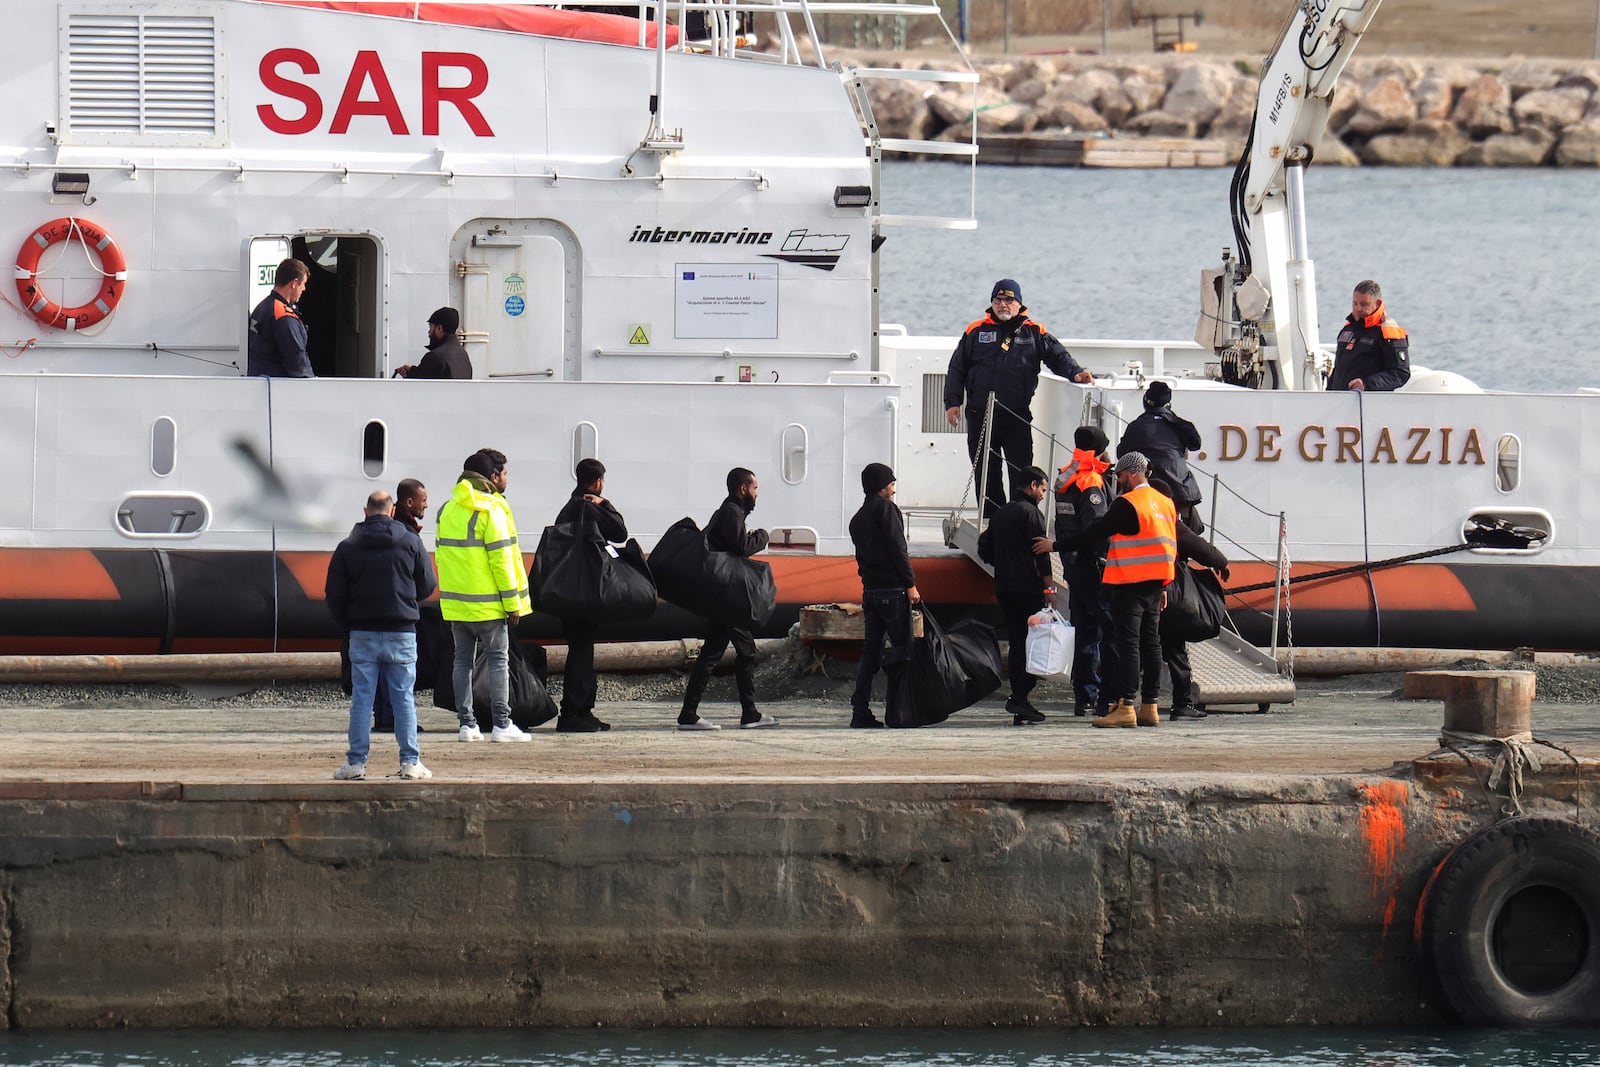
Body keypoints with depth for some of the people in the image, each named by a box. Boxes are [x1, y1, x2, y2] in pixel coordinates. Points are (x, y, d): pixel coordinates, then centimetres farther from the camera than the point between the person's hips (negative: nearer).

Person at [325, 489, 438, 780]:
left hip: (362, 634, 0)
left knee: (361, 698, 3)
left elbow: (334, 594, 0)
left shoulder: (348, 547, 0)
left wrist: (347, 626, 11)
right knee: (403, 698, 4)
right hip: (401, 633, 0)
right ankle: (410, 762, 2)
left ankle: (356, 762, 1)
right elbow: (427, 585, 5)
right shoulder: (410, 543, 0)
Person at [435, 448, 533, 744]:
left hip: (456, 605, 6)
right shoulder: (491, 510, -11)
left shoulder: (447, 510, 11)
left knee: (463, 660, 8)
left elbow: (441, 554, 14)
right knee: (498, 660, -1)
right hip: (488, 604, -6)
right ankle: (502, 725, -4)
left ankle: (466, 723, 7)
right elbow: (501, 559, -15)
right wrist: (512, 602, -11)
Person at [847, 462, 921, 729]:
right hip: (893, 589, -8)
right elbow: (897, 548, -13)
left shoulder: (858, 519, 19)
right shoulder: (885, 508, -6)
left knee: (871, 650, 7)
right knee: (902, 647, -2)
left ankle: (860, 712, 2)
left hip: (870, 589, 8)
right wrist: (910, 584, -14)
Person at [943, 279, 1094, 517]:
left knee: (1022, 474, -5)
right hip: (981, 416, 1)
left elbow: (1058, 356, 6)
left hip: (1018, 418, -1)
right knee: (986, 473, 5)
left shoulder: (1034, 332, 6)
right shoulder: (976, 331, 9)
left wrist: (1075, 373, -15)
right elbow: (957, 369, 11)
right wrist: (952, 402, 2)